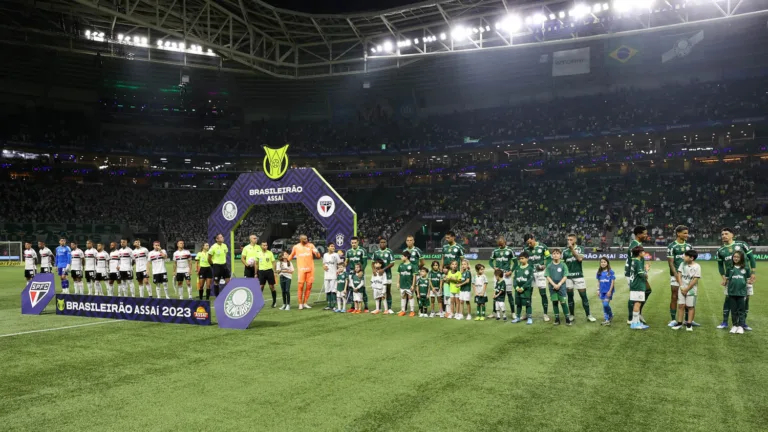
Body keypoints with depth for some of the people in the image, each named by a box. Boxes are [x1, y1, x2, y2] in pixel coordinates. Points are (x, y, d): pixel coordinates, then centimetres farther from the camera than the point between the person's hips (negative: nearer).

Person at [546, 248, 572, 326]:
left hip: (561, 286, -2)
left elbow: (565, 277, -4)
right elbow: (548, 277, 0)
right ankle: (557, 319, 15)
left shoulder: (563, 265, -1)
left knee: (563, 302, -4)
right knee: (554, 302, 6)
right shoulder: (549, 266, 3)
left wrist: (559, 284, -15)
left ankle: (567, 319, 2)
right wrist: (554, 284, -13)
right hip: (552, 287, 2)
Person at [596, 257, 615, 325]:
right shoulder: (599, 272, 5)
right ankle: (607, 319, 17)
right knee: (604, 305, 8)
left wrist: (610, 291, -13)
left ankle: (611, 315, 14)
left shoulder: (610, 272, -9)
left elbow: (613, 282, -9)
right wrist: (598, 290, 8)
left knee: (606, 304, -12)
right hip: (602, 291, 5)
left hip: (608, 291, -5)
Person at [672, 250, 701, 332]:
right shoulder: (682, 264, 4)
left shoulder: (697, 267, -11)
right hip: (682, 289, 4)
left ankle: (689, 324, 10)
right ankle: (679, 323, 10)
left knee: (690, 306, 3)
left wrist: (687, 289, -12)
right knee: (681, 305, 3)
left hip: (691, 290, -4)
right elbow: (679, 275, 3)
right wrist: (681, 286, -7)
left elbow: (695, 280, -14)